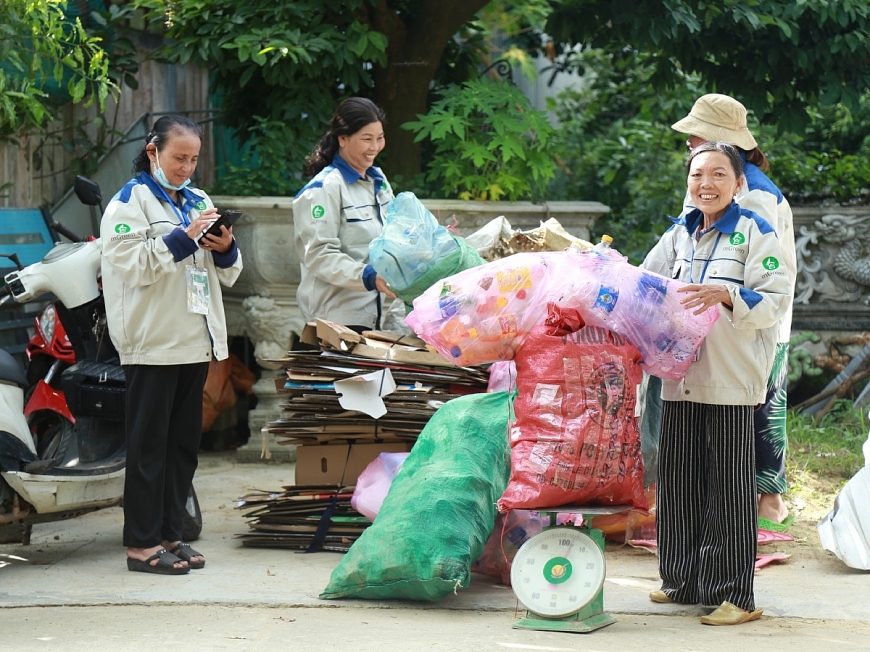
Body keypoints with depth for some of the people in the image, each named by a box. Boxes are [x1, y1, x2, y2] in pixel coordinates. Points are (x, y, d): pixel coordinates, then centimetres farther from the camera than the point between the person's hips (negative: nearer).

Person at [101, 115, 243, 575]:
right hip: (153, 341, -7)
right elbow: (133, 264, -16)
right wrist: (184, 238, -20)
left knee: (184, 443, 9)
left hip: (196, 341, 7)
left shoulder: (198, 202, 17)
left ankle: (170, 533, 16)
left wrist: (225, 249, -1)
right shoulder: (131, 201, -4)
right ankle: (142, 543, -2)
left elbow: (225, 275, 20)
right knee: (149, 444, -4)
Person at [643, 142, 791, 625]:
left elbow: (774, 301, -11)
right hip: (681, 376, 6)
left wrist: (726, 295, -26)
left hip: (730, 380, -6)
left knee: (728, 484, -3)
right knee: (679, 480, 10)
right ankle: (686, 581, 21)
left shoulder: (755, 233, -4)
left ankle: (734, 594, 2)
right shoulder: (679, 235, 15)